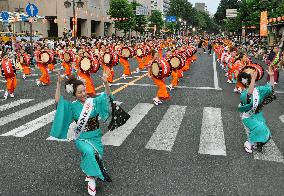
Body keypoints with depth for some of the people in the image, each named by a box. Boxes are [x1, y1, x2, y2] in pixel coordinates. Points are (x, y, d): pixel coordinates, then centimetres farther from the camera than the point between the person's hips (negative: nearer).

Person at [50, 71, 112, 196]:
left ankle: (90, 175, 15)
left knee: (94, 155, -16)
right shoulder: (73, 106, -4)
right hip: (81, 138, -1)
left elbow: (107, 96, -14)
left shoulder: (94, 102, -3)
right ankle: (92, 179, -13)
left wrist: (105, 83, -32)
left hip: (95, 136, 2)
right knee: (89, 152, -30)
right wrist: (59, 84, -26)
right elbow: (58, 101, -16)